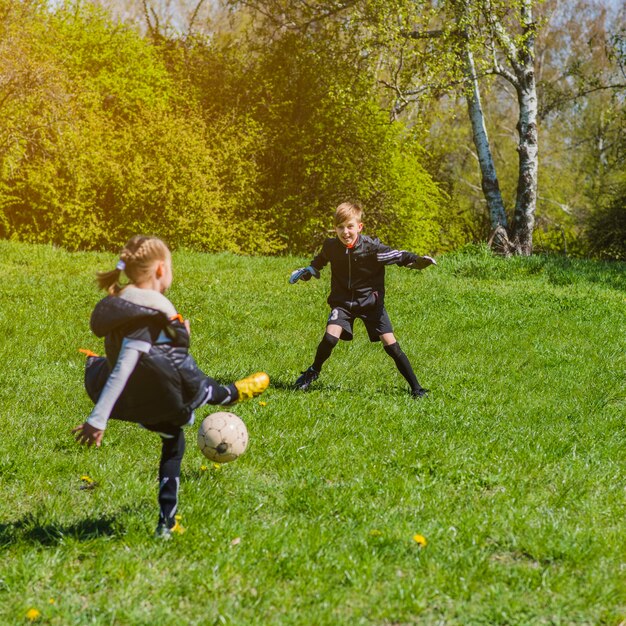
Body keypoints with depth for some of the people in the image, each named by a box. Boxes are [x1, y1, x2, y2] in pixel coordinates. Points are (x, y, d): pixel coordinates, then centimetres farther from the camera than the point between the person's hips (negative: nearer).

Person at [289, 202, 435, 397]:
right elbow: (320, 260, 17)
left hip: (371, 302, -2)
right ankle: (313, 372, 9)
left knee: (391, 345, -9)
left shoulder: (372, 247, -20)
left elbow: (398, 256, -18)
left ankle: (415, 387, 1)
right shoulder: (331, 246, -8)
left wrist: (418, 261, -34)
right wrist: (307, 271, 11)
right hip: (343, 302, 2)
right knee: (330, 337, -20)